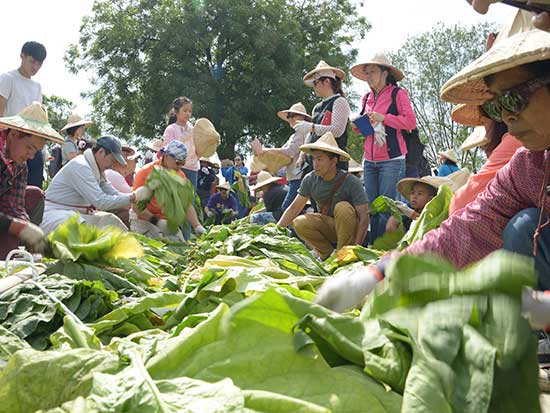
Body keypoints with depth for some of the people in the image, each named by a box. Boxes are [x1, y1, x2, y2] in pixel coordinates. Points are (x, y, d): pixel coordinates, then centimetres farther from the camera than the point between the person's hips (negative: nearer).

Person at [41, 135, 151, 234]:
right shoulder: (80, 167, -21)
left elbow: (114, 194, 10)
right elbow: (101, 202, -26)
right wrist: (134, 197, -23)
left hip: (77, 214, 10)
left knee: (109, 219, 0)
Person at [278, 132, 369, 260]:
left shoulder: (351, 182, -21)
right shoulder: (310, 180, -8)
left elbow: (364, 217, -22)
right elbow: (294, 208, 0)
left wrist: (356, 248, -31)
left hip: (350, 227, -3)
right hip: (329, 226, 4)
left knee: (342, 207, -33)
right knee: (300, 223, -23)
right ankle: (328, 255, -4)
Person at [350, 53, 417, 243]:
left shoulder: (398, 93, -1)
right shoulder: (367, 97, 17)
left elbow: (411, 122, -9)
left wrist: (383, 118, -14)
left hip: (392, 160, -6)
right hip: (370, 161, 6)